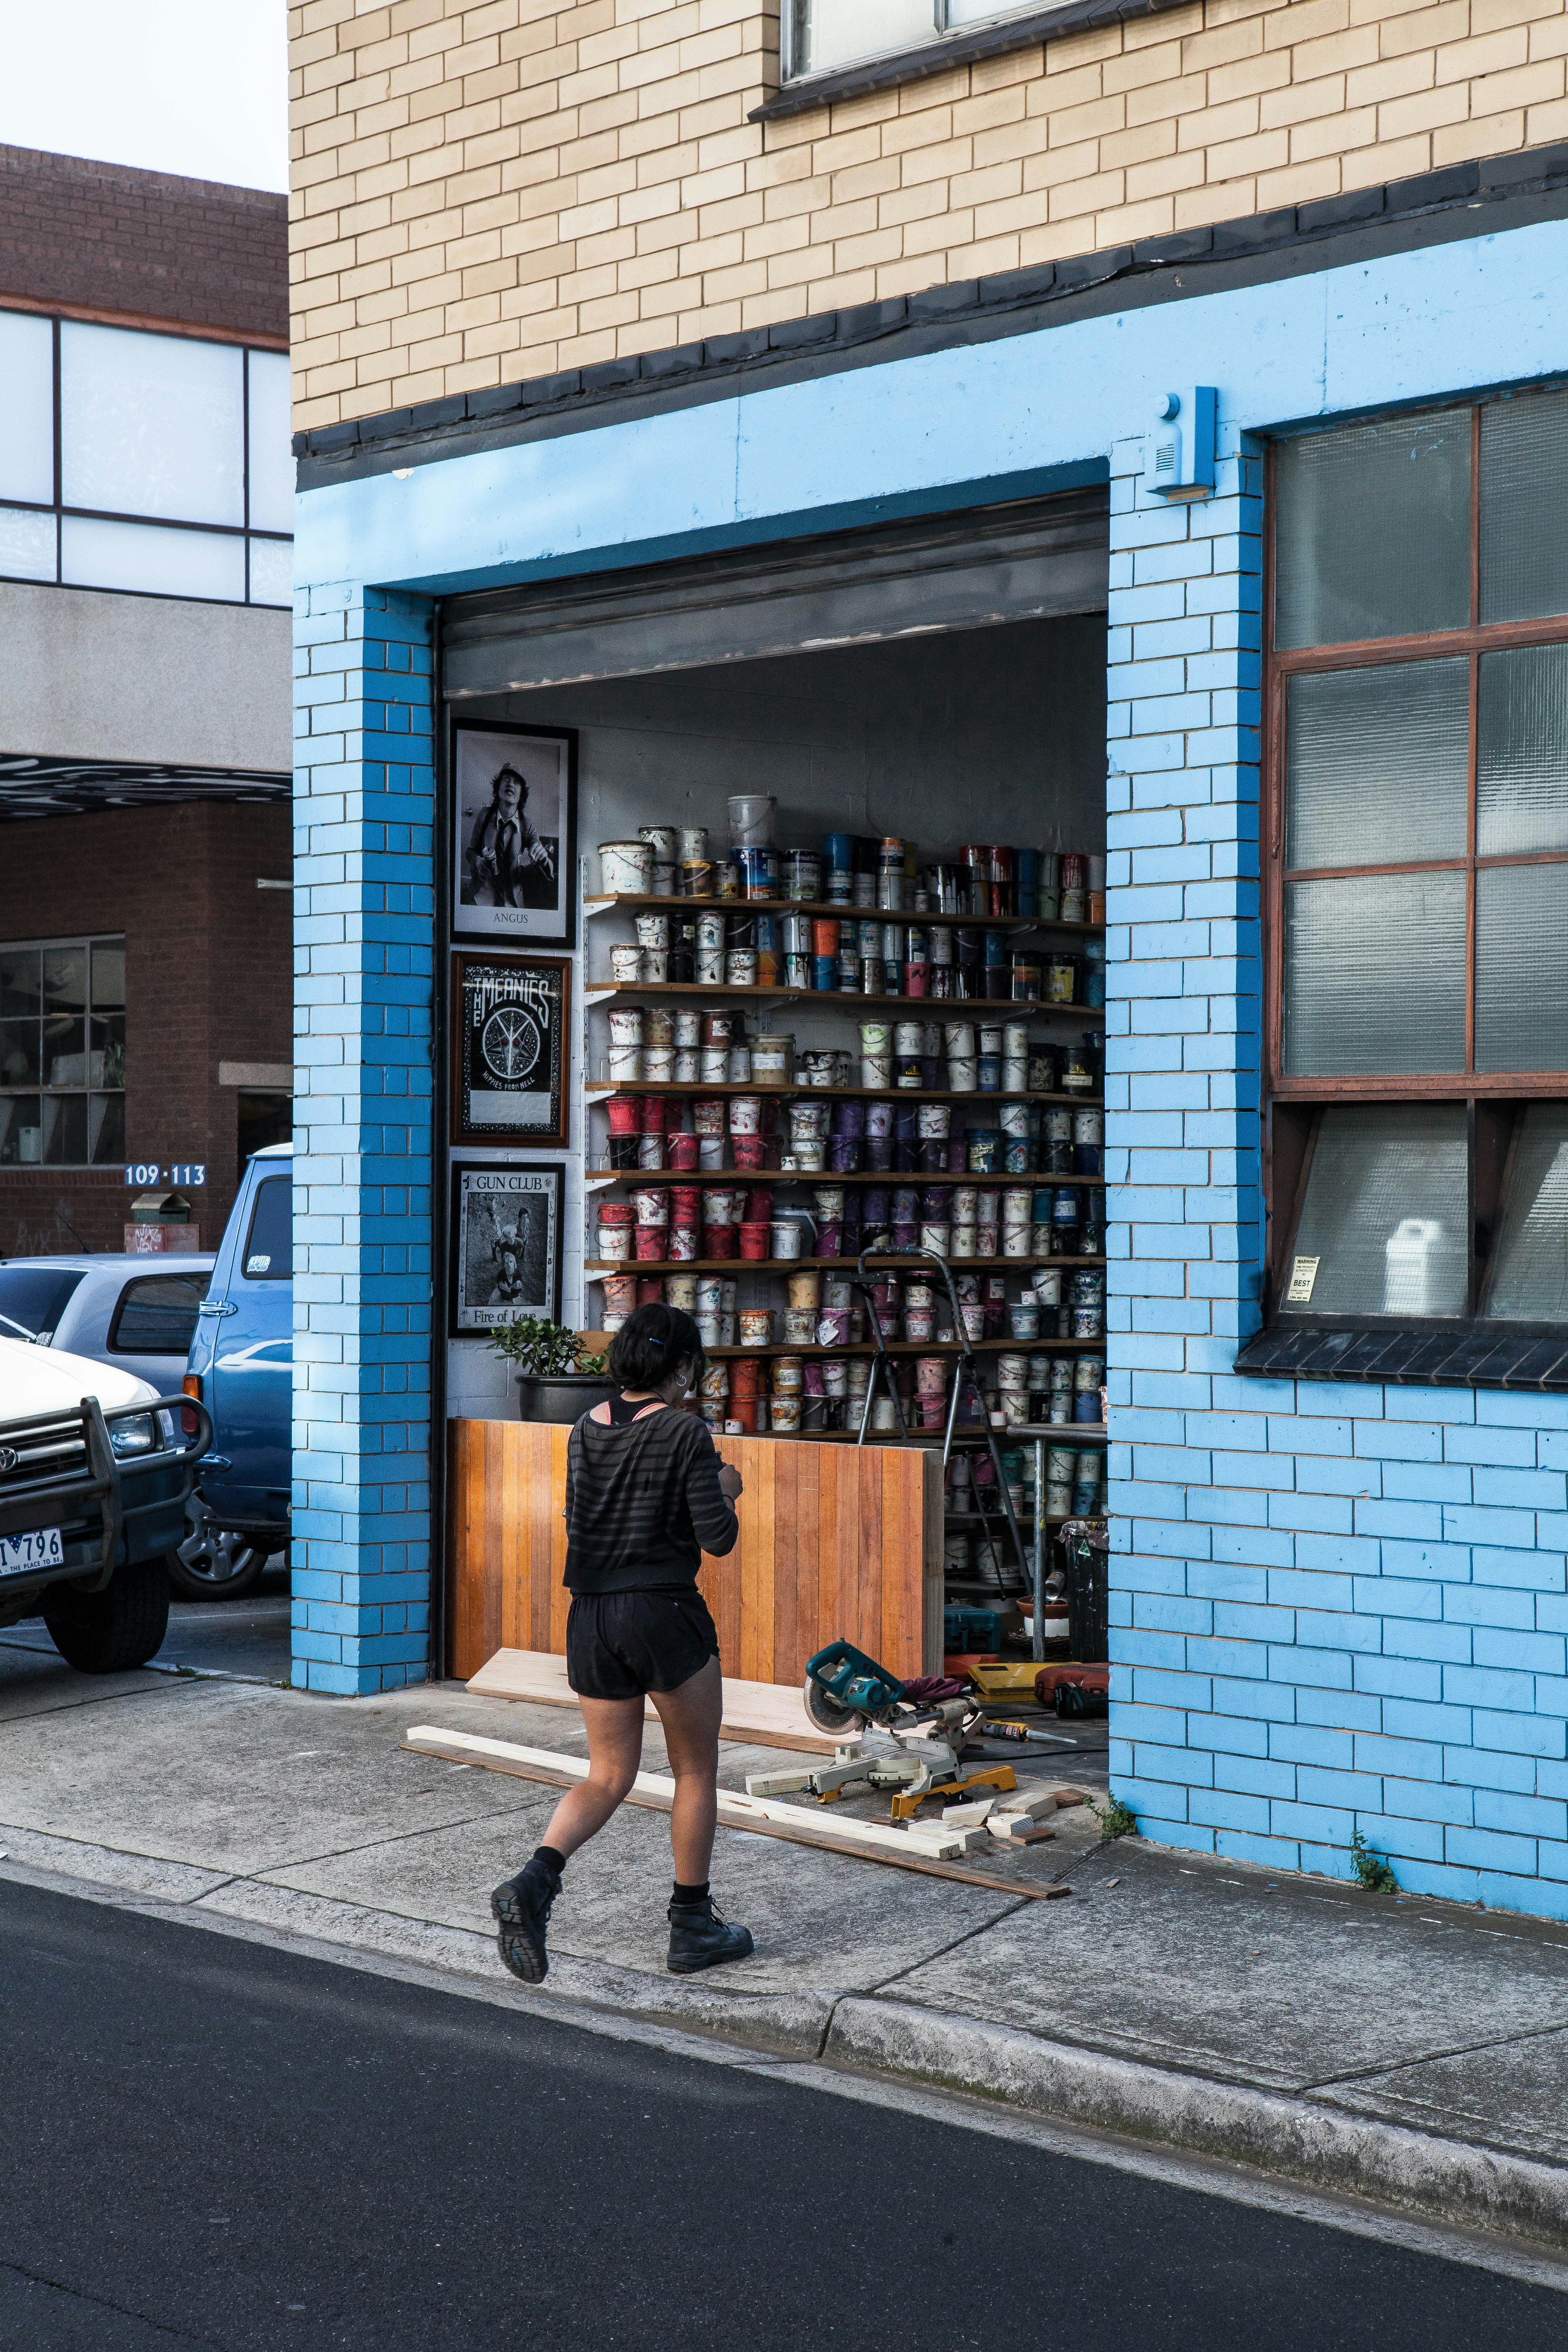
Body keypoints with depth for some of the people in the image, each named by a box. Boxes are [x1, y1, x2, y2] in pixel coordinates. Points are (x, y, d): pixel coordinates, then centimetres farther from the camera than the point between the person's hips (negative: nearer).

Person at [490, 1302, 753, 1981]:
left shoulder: (587, 1430, 6)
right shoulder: (685, 1433, -11)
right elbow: (718, 1538, -12)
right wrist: (725, 1491, 8)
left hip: (592, 1615, 6)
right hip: (664, 1613, -5)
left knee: (609, 1777, 13)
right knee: (696, 1771, 13)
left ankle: (533, 1884, -11)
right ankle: (692, 1927, 18)